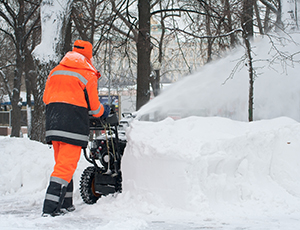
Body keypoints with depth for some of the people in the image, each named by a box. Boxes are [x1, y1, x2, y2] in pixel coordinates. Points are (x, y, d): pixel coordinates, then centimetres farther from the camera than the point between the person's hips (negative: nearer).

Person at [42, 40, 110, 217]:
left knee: (63, 163, 17)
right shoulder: (88, 75, -3)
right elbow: (93, 107, 1)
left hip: (53, 124, 7)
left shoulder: (55, 72, 14)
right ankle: (51, 208, -14)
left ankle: (65, 204, 21)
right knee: (66, 165, -7)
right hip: (74, 126, -6)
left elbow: (46, 97, 17)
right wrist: (103, 111, 23)